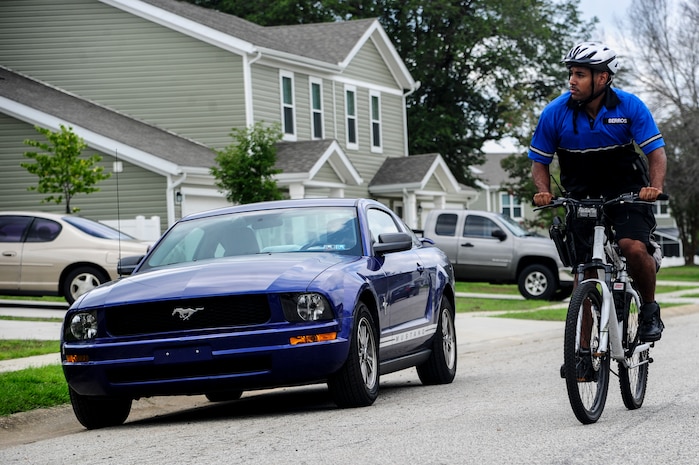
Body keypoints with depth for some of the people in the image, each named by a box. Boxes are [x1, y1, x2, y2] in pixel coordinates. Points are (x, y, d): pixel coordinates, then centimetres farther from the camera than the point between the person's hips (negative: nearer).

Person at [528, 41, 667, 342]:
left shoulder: (630, 107, -14)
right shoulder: (555, 113, -12)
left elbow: (656, 151, -13)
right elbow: (539, 161, -2)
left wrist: (655, 186, -31)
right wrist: (544, 192, -21)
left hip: (627, 192, -2)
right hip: (582, 198, 2)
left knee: (634, 247, -26)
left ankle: (650, 311, -2)